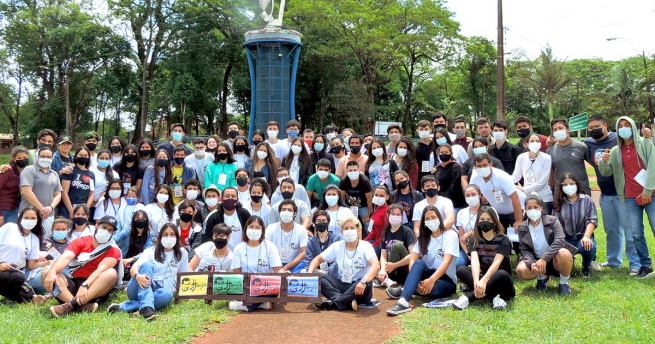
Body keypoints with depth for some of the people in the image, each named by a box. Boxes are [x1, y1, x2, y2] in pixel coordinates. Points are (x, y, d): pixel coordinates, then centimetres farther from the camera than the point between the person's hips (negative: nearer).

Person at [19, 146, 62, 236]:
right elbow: (26, 191, -13)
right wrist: (41, 209, -15)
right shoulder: (29, 170, -2)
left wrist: (51, 207, -7)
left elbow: (58, 194, 14)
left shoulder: (54, 174, 16)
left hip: (48, 215, 5)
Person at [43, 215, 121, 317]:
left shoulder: (113, 251, 2)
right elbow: (66, 258, -9)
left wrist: (85, 285, -35)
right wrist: (52, 272, -31)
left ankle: (71, 305, -42)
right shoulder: (80, 241, 9)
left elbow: (101, 269, -16)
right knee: (46, 271, -19)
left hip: (95, 290, -2)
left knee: (111, 273, -29)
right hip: (74, 285, 3)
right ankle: (82, 305, -42)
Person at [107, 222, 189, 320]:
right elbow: (133, 268, -11)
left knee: (168, 294, -37)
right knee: (147, 264, -31)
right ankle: (145, 307, -48)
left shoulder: (182, 253, 11)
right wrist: (137, 276, -34)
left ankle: (123, 307, -37)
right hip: (139, 290, -1)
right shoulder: (151, 251, 4)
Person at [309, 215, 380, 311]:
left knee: (366, 284, -37)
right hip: (341, 286, 4)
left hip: (358, 289, -4)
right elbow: (318, 259, 10)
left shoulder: (365, 246, -10)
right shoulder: (337, 246, 3)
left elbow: (376, 265, -27)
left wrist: (363, 281, -47)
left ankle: (331, 303, -30)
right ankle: (348, 302, -34)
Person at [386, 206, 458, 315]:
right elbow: (412, 260, -8)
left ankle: (402, 291, -25)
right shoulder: (423, 237, 5)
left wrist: (431, 280, -37)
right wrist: (416, 281, -28)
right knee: (419, 263, -33)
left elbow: (446, 261, -21)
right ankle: (403, 301, -47)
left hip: (446, 280, -4)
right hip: (427, 276, 4)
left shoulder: (451, 235, -7)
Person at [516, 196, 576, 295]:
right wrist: (531, 263, -28)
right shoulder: (522, 228, -2)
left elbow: (560, 241, -24)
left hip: (554, 259, -3)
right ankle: (543, 277, 9)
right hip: (536, 261, 3)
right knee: (521, 270, -27)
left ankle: (564, 283, -9)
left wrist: (544, 258, -35)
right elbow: (525, 250, -5)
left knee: (564, 253, -38)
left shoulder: (552, 221, -10)